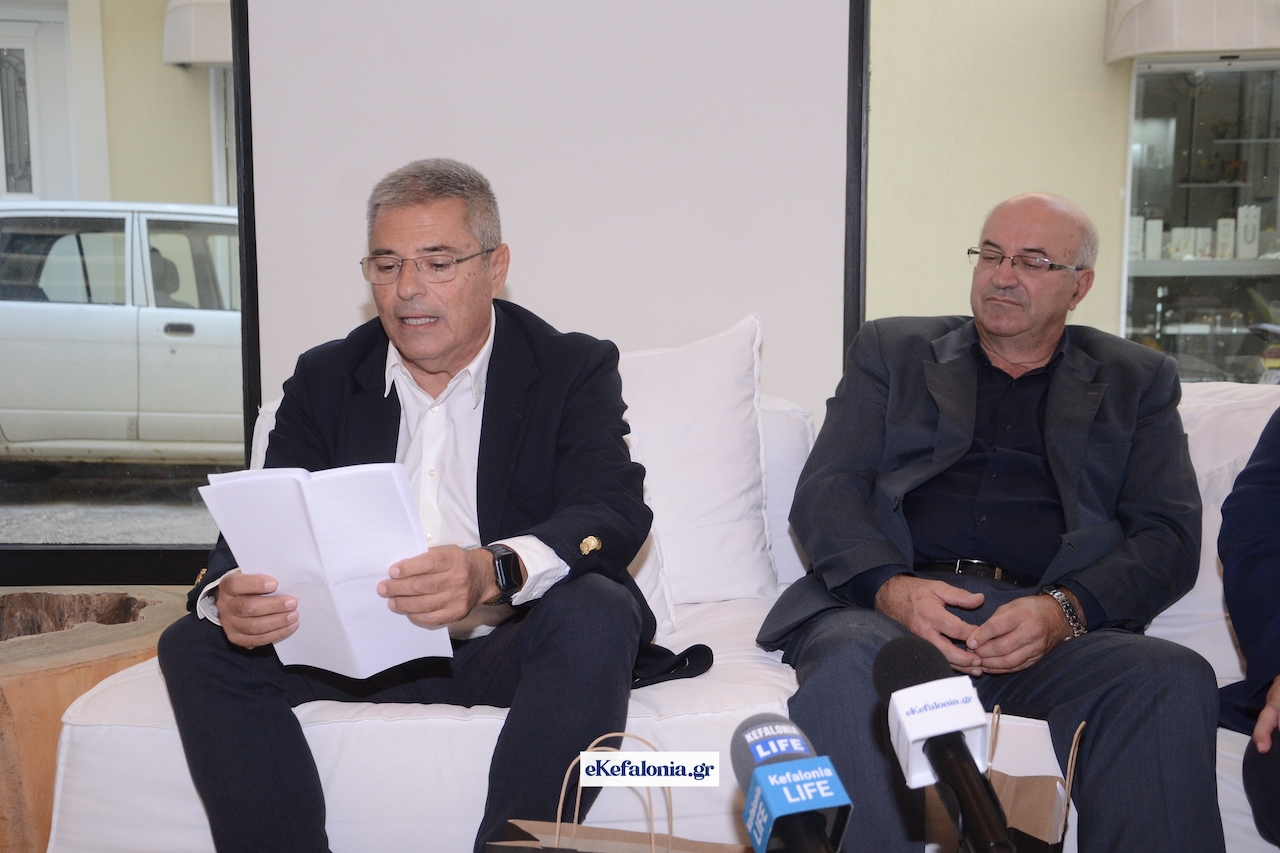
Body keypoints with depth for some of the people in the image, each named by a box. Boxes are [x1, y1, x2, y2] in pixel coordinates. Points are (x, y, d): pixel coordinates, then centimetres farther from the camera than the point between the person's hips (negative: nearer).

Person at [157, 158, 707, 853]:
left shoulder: (575, 370, 0)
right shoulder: (324, 379, 11)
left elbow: (615, 513, -16)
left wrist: (493, 573, -37)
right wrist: (229, 592, -23)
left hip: (509, 641, -3)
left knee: (595, 616, -33)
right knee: (196, 645, -16)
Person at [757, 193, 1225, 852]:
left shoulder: (1136, 381, 21)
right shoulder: (891, 348, 20)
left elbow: (1168, 534, 9)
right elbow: (825, 493, 8)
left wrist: (1064, 610, -12)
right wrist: (890, 587, -13)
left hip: (1052, 626, 1)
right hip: (885, 605, 0)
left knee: (1175, 679, -30)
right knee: (852, 662, -35)